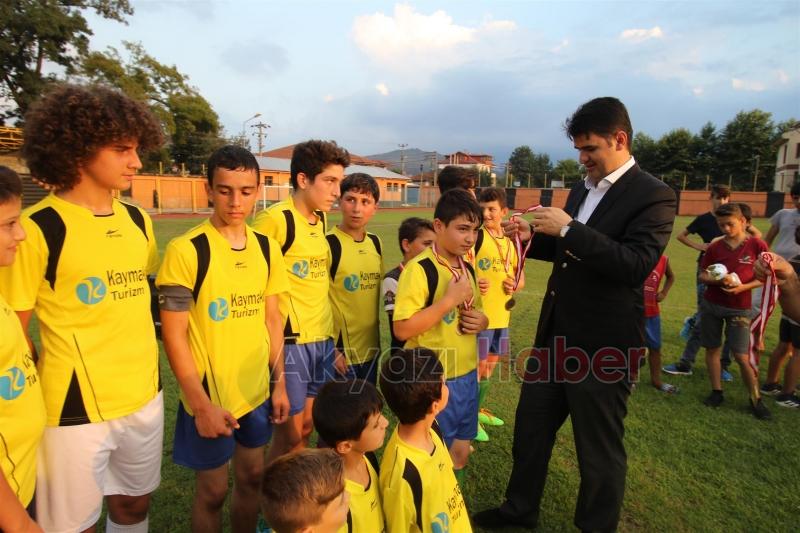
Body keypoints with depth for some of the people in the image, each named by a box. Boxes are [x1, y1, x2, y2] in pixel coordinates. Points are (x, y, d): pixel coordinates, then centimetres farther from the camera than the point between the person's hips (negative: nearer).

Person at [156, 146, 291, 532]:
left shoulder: (267, 248, 0)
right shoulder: (185, 250, -16)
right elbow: (173, 335, -13)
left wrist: (280, 382, 6)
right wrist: (201, 403, -14)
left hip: (258, 391, 5)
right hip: (210, 397, -4)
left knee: (253, 478, 20)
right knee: (212, 490, 14)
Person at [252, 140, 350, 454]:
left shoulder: (321, 219, 9)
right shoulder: (275, 219, -15)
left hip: (323, 338, 7)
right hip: (290, 341, -7)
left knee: (306, 427, 17)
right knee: (290, 433, 6)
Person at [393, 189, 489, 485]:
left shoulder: (467, 268, 6)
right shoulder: (419, 269, -18)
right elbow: (402, 329, -23)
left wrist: (481, 321, -4)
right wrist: (450, 300, -24)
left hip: (467, 376, 8)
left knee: (460, 454, 21)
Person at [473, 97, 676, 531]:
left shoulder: (653, 196, -11)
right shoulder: (582, 188, 11)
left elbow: (636, 264, -25)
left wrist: (568, 229, -25)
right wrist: (532, 239, 1)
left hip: (603, 343, -7)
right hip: (556, 333, 8)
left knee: (599, 447, 11)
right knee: (530, 427, 19)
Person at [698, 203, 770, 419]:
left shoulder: (757, 245, -6)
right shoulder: (715, 247, 0)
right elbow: (702, 275, 4)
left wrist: (743, 287, -18)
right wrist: (718, 280, -16)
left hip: (739, 308, -3)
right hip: (711, 304, 3)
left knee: (742, 355, -3)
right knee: (712, 348, 8)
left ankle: (756, 399, 14)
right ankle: (716, 391, 21)